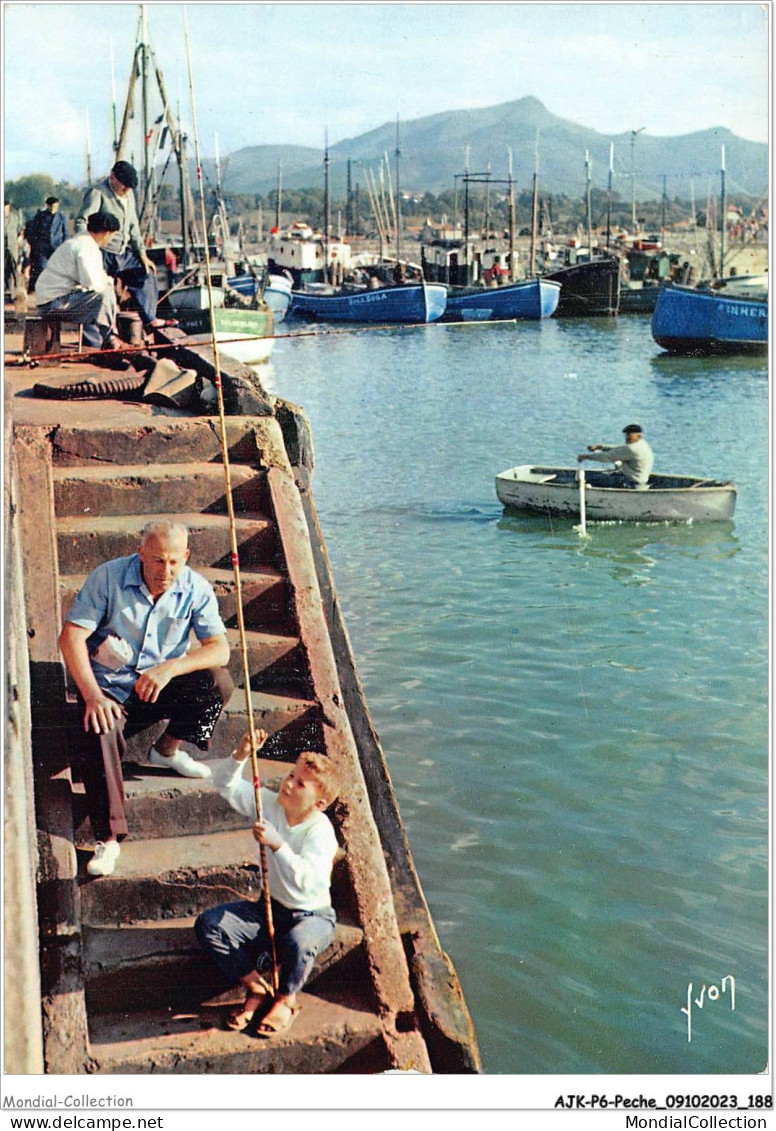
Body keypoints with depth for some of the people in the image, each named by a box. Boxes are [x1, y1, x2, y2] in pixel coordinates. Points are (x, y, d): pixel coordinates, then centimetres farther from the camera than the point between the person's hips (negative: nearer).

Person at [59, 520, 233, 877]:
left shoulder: (196, 589, -9)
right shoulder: (107, 577, -14)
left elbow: (219, 648, -17)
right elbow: (71, 637, -17)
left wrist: (170, 668, -35)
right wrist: (92, 695, -29)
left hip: (163, 686, 2)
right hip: (110, 687, -2)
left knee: (218, 682, -25)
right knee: (98, 737, -33)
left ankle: (168, 749, 1)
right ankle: (107, 839, -24)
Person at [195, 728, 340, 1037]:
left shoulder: (320, 831, -24)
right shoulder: (269, 805, -6)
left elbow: (305, 880, -38)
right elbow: (226, 785, -5)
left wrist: (277, 844, -43)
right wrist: (240, 756, -23)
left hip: (312, 915, -6)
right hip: (270, 907, 6)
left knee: (298, 942, -41)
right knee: (208, 924, -13)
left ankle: (285, 999, -5)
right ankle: (255, 987, 3)